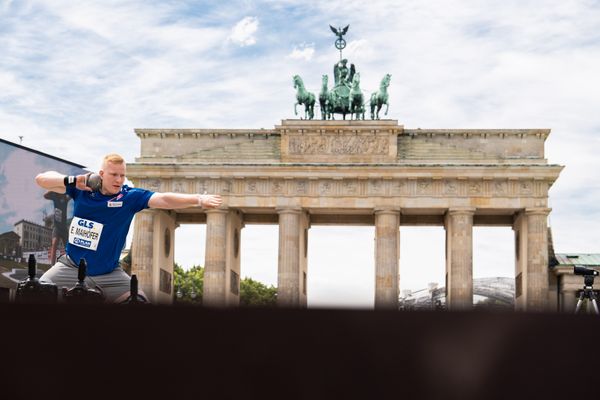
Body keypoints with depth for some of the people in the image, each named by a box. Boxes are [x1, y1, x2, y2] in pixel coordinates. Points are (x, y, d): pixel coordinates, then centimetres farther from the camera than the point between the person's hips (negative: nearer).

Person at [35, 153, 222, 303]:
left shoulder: (130, 197, -10)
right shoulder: (82, 189, -8)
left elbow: (164, 199, -23)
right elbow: (41, 179, -6)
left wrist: (198, 199, -36)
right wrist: (72, 181, -24)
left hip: (108, 274, 0)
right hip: (72, 267, 0)